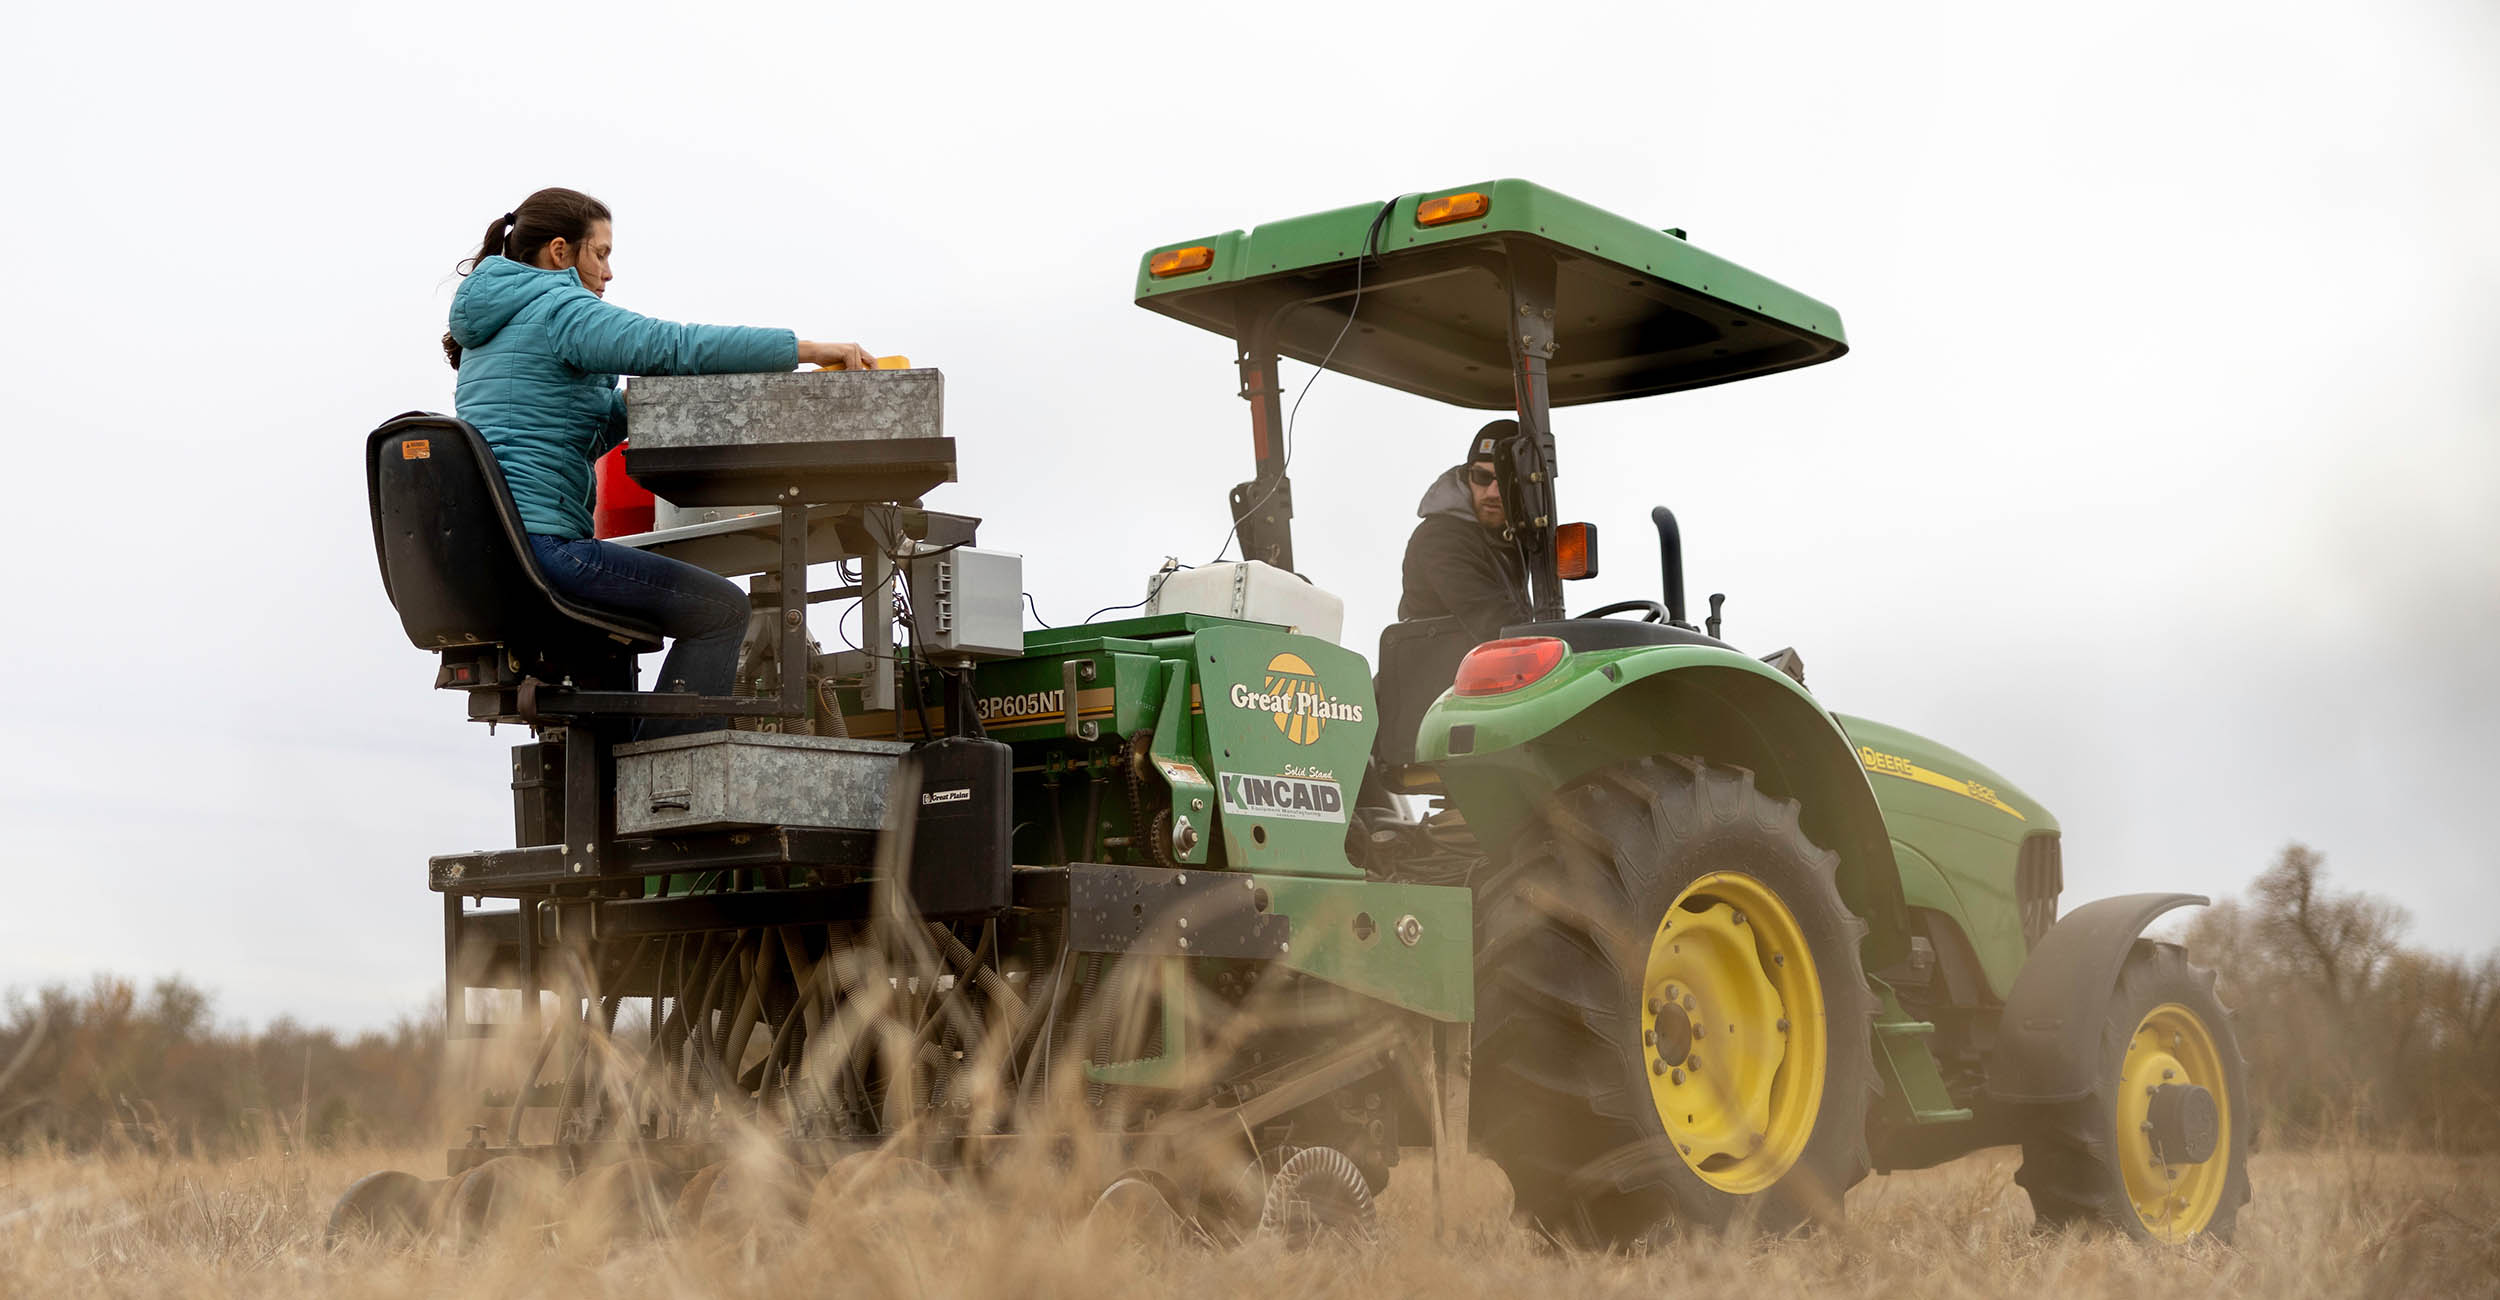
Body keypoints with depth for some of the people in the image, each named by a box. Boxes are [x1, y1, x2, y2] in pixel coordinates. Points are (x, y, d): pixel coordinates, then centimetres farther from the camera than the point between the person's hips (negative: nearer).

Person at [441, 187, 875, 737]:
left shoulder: (489, 329, 24)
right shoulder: (558, 309, -7)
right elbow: (680, 346, -18)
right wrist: (812, 349, -16)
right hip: (535, 542, -11)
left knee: (622, 614, 36)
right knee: (720, 608, -9)